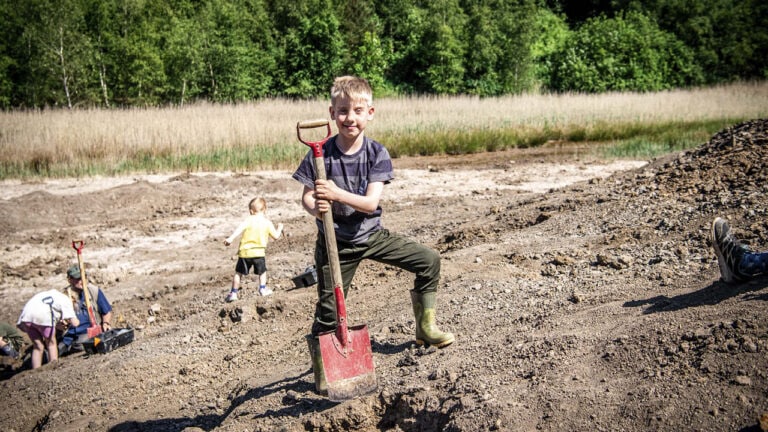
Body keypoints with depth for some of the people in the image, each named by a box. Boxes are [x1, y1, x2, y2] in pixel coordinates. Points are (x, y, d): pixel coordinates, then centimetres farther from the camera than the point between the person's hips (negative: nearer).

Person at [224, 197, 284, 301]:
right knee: (262, 272, 24)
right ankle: (263, 289, 23)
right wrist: (279, 228, 30)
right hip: (259, 252, 1)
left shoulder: (248, 220, -1)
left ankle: (233, 293, 8)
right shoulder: (267, 222, 4)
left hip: (245, 252, -1)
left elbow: (240, 228, -18)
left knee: (238, 273, 9)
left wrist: (231, 238, -26)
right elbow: (276, 236, 10)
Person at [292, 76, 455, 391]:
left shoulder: (376, 153, -10)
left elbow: (370, 202, -19)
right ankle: (321, 365, 21)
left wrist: (337, 193, -36)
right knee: (328, 309, -2)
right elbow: (306, 197, -11)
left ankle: (425, 327, 16)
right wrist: (316, 208, -36)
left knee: (429, 260, -3)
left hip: (371, 234, 2)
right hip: (336, 242, -2)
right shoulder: (320, 155, -12)